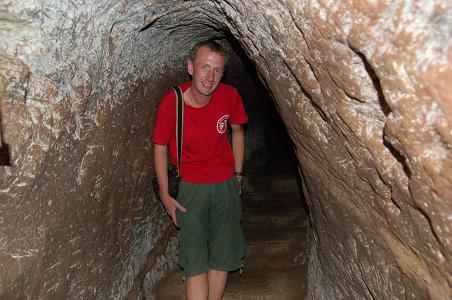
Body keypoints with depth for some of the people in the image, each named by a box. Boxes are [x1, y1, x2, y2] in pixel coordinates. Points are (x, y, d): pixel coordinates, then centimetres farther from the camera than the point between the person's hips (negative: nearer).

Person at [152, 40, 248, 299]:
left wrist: (238, 175, 10)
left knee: (222, 255, 11)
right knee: (195, 261, -2)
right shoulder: (172, 102, -18)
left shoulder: (230, 96, -11)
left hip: (225, 184, 3)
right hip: (190, 187, -2)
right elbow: (160, 147, -6)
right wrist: (165, 195, -5)